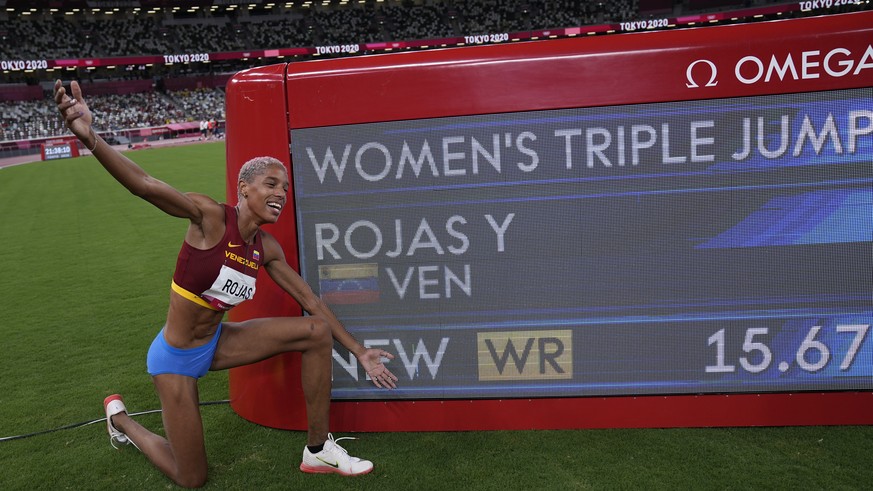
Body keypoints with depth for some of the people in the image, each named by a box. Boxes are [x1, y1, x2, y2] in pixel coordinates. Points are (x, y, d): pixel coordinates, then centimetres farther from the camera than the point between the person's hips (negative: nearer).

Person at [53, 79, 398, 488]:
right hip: (176, 358, -6)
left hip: (216, 342, 6)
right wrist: (91, 139, -54)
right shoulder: (210, 217, -21)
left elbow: (311, 301, 2)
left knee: (318, 331, -9)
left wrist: (359, 353, 2)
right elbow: (146, 187, -36)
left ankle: (318, 451, 0)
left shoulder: (267, 248, -4)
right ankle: (119, 417, 32)